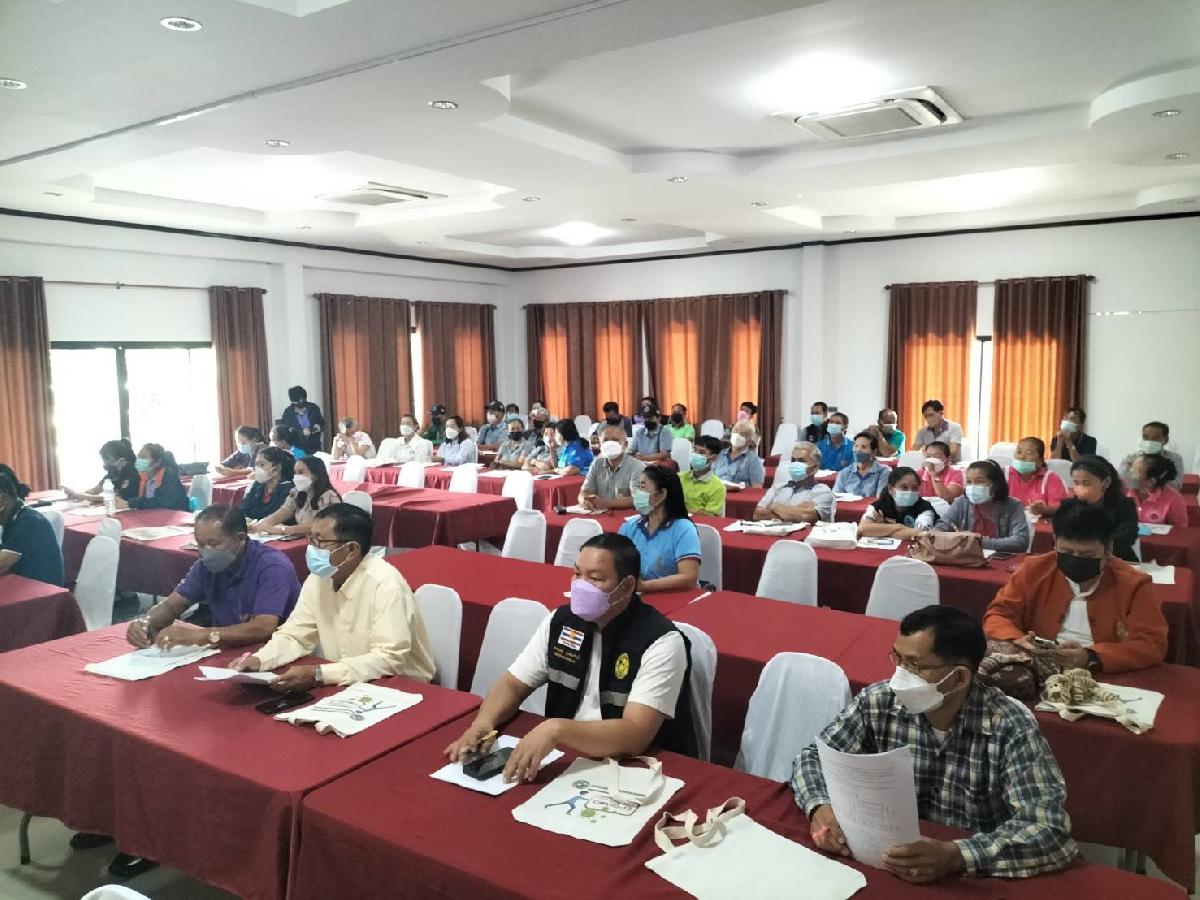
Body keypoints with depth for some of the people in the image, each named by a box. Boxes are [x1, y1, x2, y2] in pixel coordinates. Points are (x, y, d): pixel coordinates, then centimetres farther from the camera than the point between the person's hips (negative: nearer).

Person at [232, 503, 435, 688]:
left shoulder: (384, 583, -24)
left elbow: (390, 659, -29)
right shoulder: (318, 578, -1)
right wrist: (258, 660, -14)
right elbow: (295, 636, 5)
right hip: (349, 685, 7)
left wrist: (319, 674, -33)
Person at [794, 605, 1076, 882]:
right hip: (886, 865, 2)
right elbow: (814, 757, -1)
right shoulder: (877, 702, -8)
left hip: (976, 881, -2)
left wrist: (955, 856, -37)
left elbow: (1051, 829, -24)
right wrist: (820, 808, -22)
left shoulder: (1010, 727, -18)